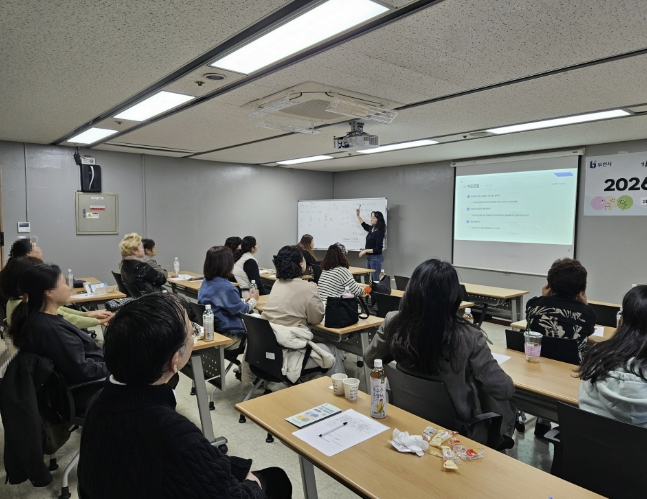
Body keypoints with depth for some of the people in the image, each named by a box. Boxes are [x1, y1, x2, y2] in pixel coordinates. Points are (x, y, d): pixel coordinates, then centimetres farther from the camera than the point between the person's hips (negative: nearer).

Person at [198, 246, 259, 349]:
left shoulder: (205, 282, 3)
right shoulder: (225, 287, -24)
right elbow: (241, 310, -11)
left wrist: (245, 300, 17)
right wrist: (253, 300, 8)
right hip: (227, 336, -9)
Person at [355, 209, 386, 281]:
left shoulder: (379, 232, -17)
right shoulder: (371, 228, 5)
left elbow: (378, 249, -21)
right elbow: (364, 225, 30)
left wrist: (365, 251, -20)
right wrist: (358, 215, 24)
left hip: (376, 258, -9)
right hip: (369, 258, 9)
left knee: (375, 280, -3)